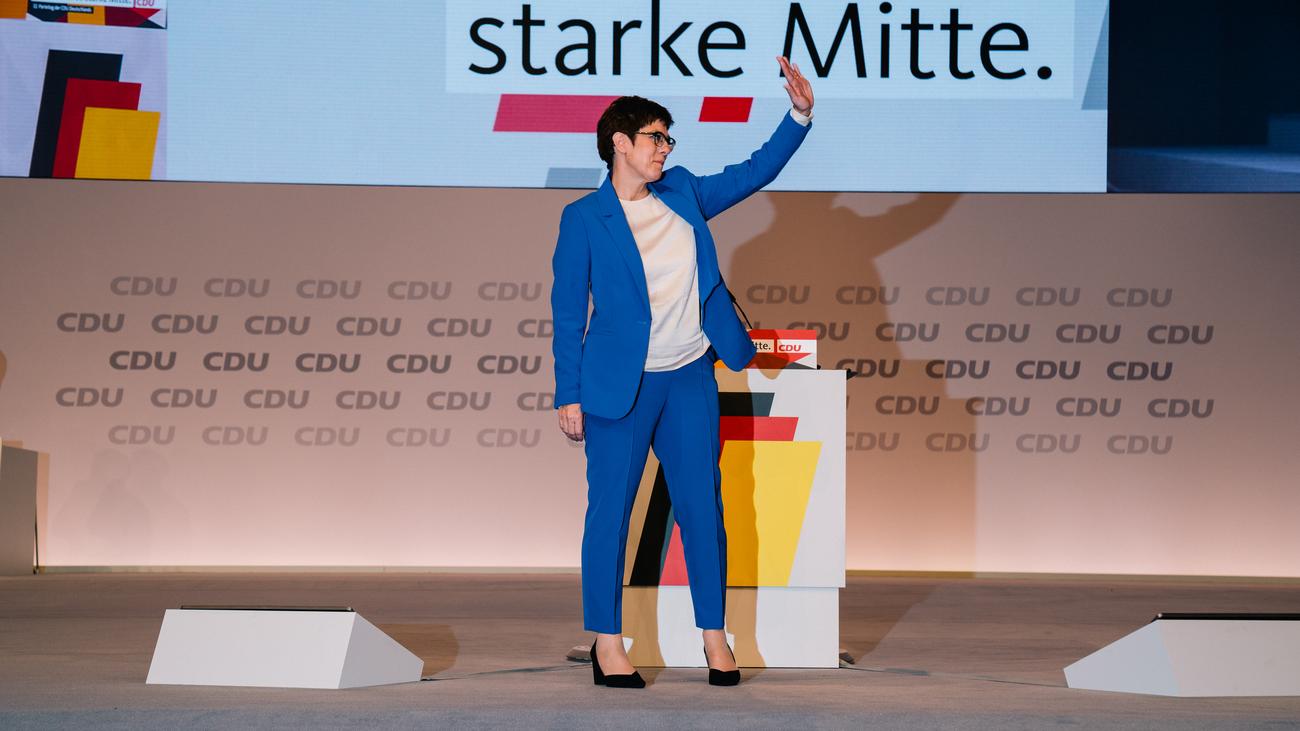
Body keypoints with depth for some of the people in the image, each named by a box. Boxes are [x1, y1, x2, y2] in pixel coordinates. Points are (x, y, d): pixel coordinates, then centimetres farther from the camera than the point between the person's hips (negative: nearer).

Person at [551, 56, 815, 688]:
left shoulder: (682, 193, 10)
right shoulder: (584, 218, -4)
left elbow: (752, 174, 17)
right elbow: (567, 311, -3)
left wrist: (799, 115, 5)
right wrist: (568, 396, -6)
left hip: (690, 378, 5)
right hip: (620, 385, -5)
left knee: (702, 505, 5)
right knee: (610, 509, -1)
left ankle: (714, 638, 13)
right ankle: (607, 645, 7)